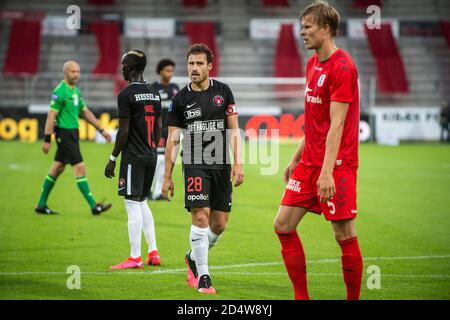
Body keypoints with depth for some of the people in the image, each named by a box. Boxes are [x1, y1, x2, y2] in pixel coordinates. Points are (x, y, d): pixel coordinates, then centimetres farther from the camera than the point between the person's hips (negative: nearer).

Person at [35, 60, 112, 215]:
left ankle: (41, 205, 19)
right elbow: (51, 115, -16)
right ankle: (93, 206, -8)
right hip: (64, 134, -9)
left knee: (57, 168, 12)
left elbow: (86, 112, 20)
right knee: (80, 168, -9)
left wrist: (101, 130, 17)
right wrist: (47, 139, -18)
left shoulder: (76, 91, 12)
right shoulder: (60, 91, -14)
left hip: (73, 133, 9)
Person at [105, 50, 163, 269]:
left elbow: (124, 131, -14)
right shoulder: (154, 93, 11)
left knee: (133, 204, -4)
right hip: (150, 156, 8)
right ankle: (153, 253, 15)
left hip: (133, 158, -8)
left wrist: (112, 159, -7)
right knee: (142, 202, 16)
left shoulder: (126, 95, -12)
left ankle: (135, 258, -3)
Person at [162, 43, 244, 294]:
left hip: (221, 165, 2)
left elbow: (234, 130, 5)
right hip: (195, 165, -2)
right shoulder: (181, 99, 1)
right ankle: (203, 276, -7)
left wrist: (238, 163, -5)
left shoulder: (223, 91, 3)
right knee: (201, 217, -15)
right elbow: (173, 139, 4)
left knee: (219, 224, 5)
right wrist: (168, 177, 2)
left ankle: (194, 258, 32)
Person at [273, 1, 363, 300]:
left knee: (345, 236, -4)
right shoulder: (313, 63, 14)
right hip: (309, 163, 9)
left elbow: (336, 124, -19)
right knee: (283, 225, 5)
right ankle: (301, 297, 12)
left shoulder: (342, 67, -13)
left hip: (337, 166, -9)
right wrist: (296, 159, 20)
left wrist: (326, 172, -24)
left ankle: (354, 298, 7)